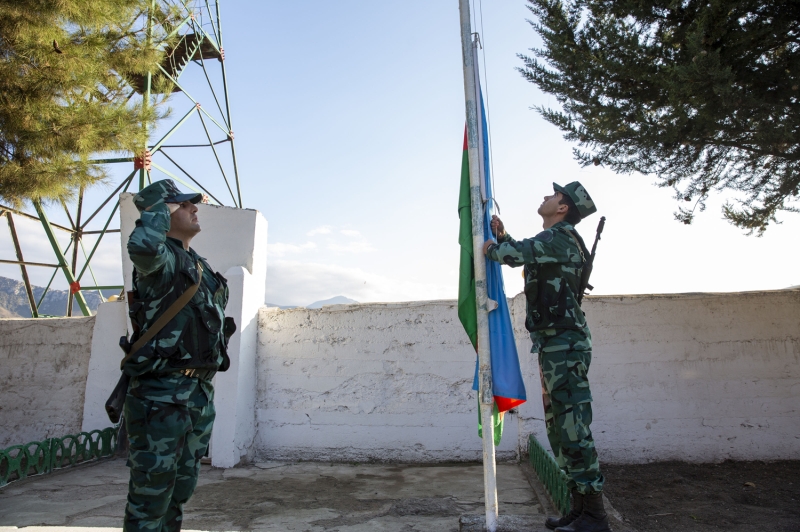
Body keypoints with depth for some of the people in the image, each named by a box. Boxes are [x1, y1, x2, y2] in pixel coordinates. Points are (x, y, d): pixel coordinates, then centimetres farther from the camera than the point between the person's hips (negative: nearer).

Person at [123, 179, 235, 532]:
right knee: (151, 490, 0)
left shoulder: (201, 267, 17)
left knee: (180, 489, 18)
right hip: (161, 393, -8)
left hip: (200, 392, 8)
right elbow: (142, 246, -37)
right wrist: (156, 205, -17)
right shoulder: (161, 257, -10)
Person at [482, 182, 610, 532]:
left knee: (573, 428, -7)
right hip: (556, 345, 11)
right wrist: (502, 236, 20)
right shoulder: (555, 241, 21)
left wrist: (491, 247, 0)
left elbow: (514, 254, -20)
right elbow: (524, 255, 33)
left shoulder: (560, 236, -11)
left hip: (564, 344, -11)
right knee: (561, 428, 14)